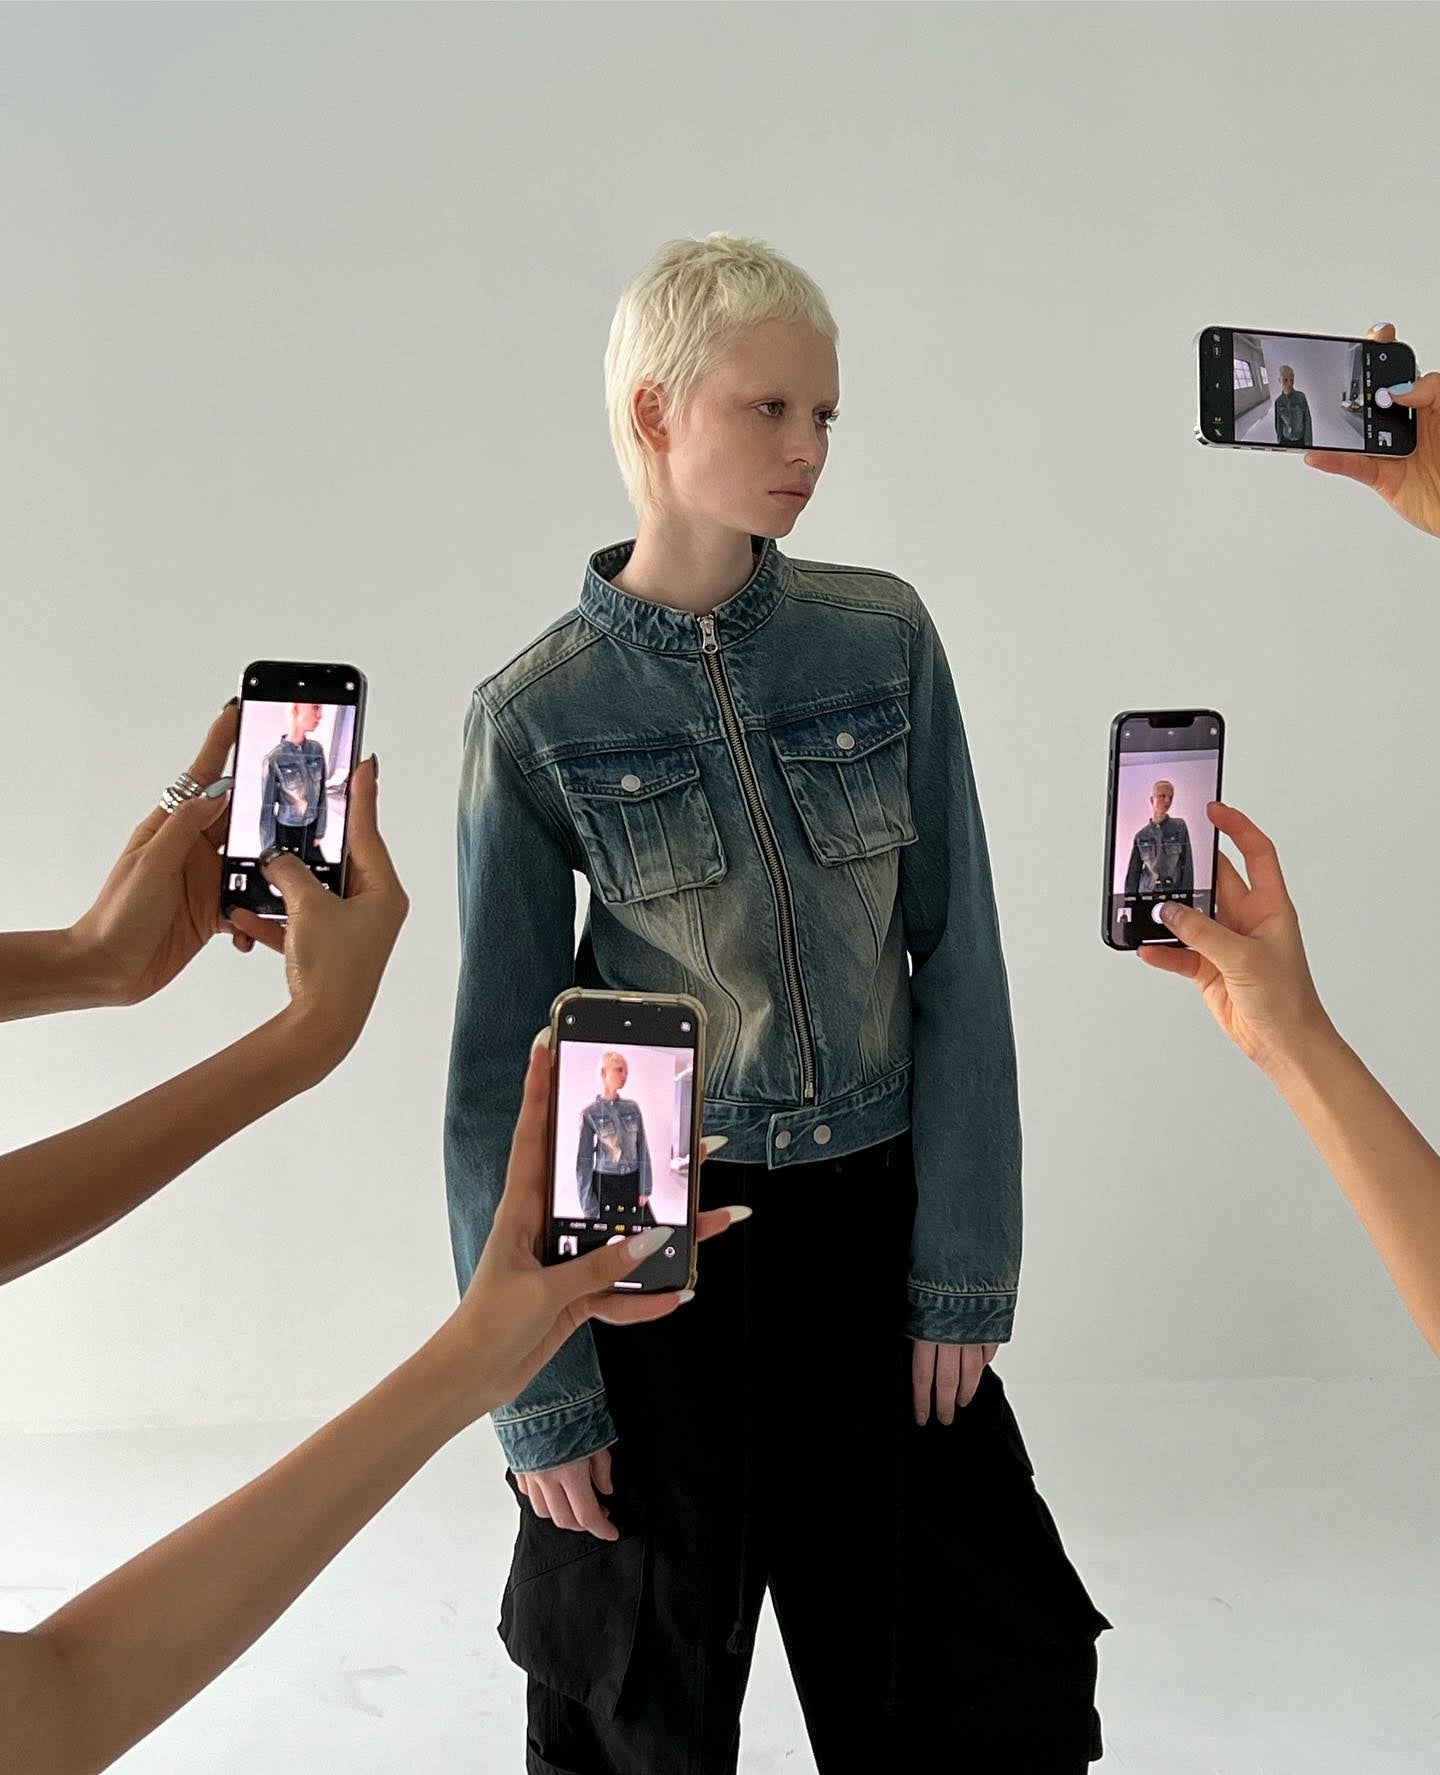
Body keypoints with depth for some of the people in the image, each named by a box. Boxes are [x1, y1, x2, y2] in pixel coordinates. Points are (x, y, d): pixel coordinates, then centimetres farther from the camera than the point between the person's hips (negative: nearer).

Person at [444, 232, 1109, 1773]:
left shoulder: (883, 637, -2)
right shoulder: (537, 713, -9)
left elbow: (958, 960, -1)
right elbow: (497, 1063, -5)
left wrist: (961, 1270, -5)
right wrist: (535, 1386, -6)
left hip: (873, 1223, 2)